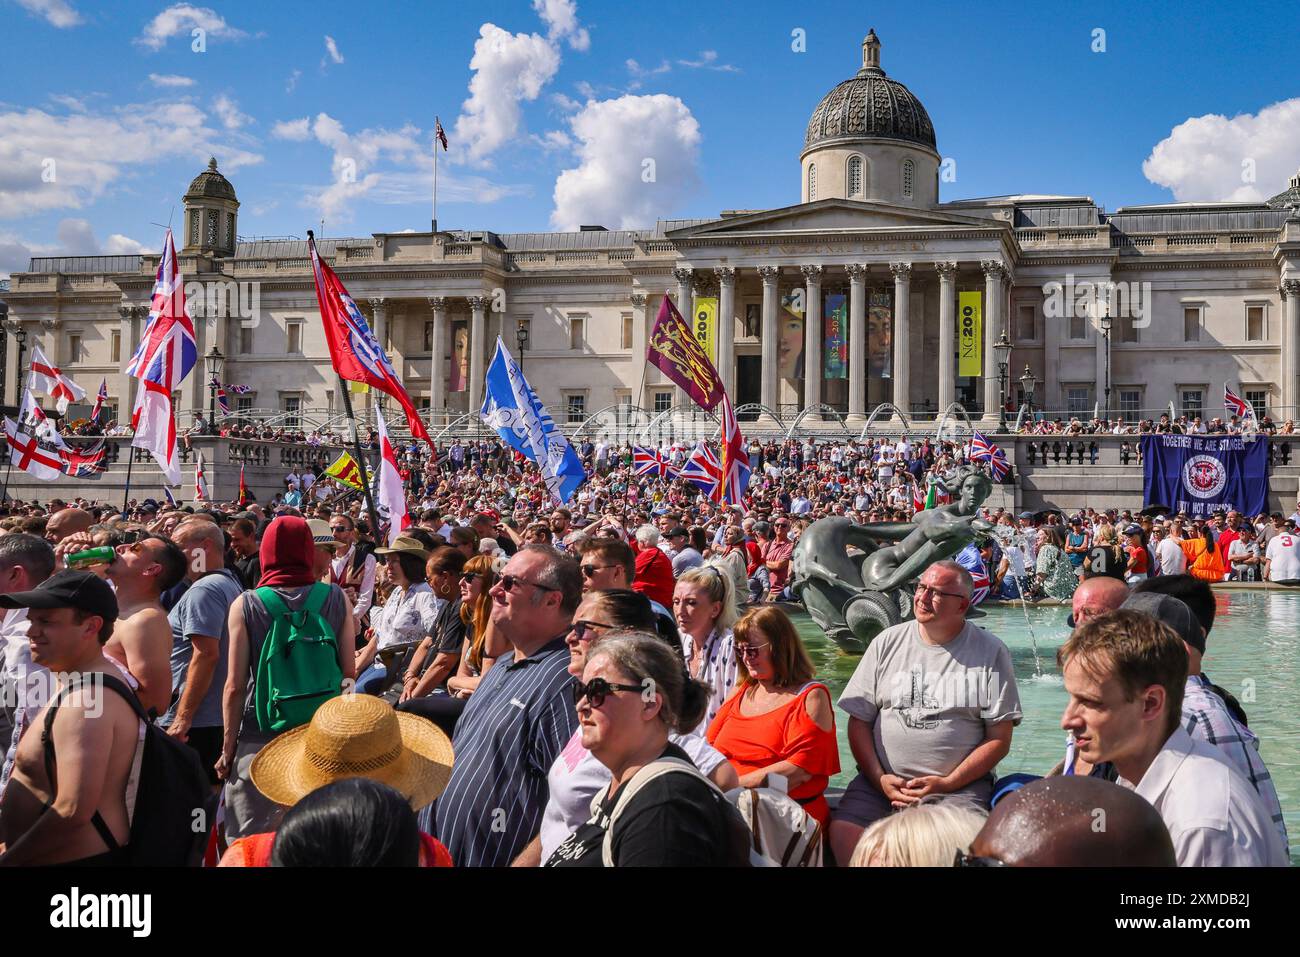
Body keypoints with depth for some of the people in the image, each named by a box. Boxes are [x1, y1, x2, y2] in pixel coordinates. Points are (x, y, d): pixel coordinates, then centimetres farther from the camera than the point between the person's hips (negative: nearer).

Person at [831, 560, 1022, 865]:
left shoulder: (990, 653, 3)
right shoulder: (887, 643, 10)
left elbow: (999, 739, 0)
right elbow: (859, 721, 9)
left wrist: (947, 784, -9)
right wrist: (880, 779, -5)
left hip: (959, 784, -2)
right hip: (882, 780, 2)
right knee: (843, 833, -24)